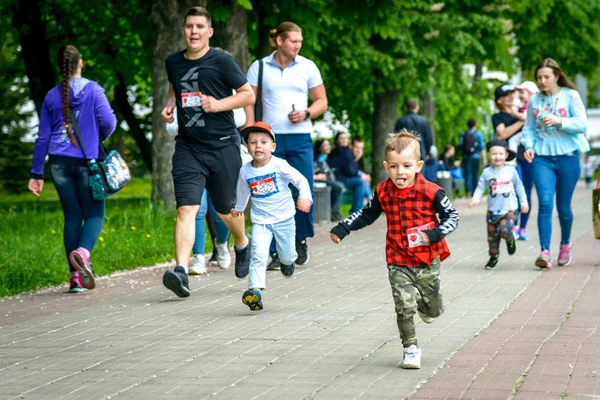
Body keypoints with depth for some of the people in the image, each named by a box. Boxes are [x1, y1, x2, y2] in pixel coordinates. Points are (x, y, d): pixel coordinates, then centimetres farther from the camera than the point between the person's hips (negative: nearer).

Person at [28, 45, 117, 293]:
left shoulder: (52, 97, 6)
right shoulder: (93, 90, -3)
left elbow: (43, 137, 8)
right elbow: (108, 122, -11)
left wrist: (37, 174, 12)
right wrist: (101, 138, 12)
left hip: (59, 161, 3)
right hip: (87, 160, -3)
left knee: (72, 216, 8)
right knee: (94, 214, 5)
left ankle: (75, 276, 4)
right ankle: (83, 252, -26)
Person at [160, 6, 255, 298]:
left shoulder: (222, 61, -6)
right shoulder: (173, 62, 7)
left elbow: (248, 95, -1)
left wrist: (219, 104, -16)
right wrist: (170, 105, 9)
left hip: (223, 146, -2)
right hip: (188, 147, 2)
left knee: (225, 209, 13)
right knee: (186, 208, -14)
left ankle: (242, 244, 46)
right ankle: (181, 271, -25)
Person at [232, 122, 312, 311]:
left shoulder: (279, 165, -15)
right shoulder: (245, 171, -5)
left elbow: (301, 180, -13)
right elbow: (243, 191, 16)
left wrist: (304, 197, -31)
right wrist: (239, 208, 32)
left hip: (284, 219, -1)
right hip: (260, 221, 1)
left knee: (287, 255, 15)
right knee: (258, 255, -19)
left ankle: (287, 261, 52)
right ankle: (255, 290, -26)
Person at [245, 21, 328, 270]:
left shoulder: (307, 67, 8)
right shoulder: (260, 67, 4)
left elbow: (322, 101, 12)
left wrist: (306, 114, -8)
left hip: (300, 138, 1)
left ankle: (301, 240, 20)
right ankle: (275, 252, 4)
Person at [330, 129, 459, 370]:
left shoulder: (430, 192, -12)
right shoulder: (384, 193, -1)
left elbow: (452, 216, -5)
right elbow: (366, 215, 15)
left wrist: (435, 234, -22)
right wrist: (343, 228, 7)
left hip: (428, 260, -1)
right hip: (398, 263, 1)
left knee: (434, 310, 10)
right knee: (404, 307, -10)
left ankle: (423, 304, 47)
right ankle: (410, 349, 8)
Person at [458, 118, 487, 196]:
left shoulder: (463, 134, 3)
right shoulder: (478, 134, -2)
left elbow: (460, 146, 3)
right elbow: (482, 147, -6)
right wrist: (484, 159, -4)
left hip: (466, 157, 1)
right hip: (475, 157, -1)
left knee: (467, 175, 1)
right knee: (475, 175, 7)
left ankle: (468, 191, -10)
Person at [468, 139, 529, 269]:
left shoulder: (511, 170, 1)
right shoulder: (487, 172, 1)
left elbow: (519, 187, 9)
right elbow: (480, 187, 2)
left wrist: (523, 202, 8)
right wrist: (475, 199, -16)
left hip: (508, 209, -2)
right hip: (492, 210, 2)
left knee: (505, 230, -23)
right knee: (492, 236, 6)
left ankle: (510, 239, 12)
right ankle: (493, 257, 24)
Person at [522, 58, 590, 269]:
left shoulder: (570, 95, -2)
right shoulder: (534, 100, 6)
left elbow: (582, 124, -8)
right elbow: (528, 128, 11)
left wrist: (559, 121, -22)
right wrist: (529, 146, -7)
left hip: (567, 157, -1)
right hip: (542, 158, 1)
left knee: (563, 206, 8)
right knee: (545, 203, -14)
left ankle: (565, 246, 32)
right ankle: (544, 252, -18)